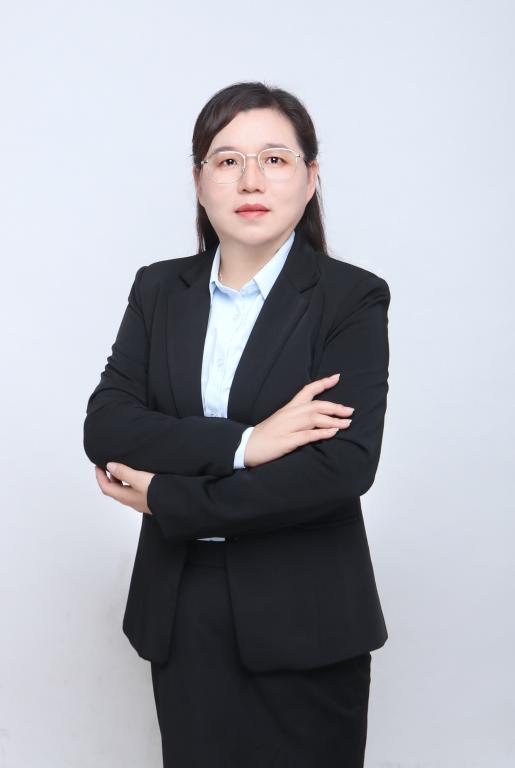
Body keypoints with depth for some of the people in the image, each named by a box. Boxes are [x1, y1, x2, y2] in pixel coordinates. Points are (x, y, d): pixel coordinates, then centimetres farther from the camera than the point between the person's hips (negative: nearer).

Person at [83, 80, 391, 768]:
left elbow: (343, 467, -18)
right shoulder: (159, 289, 6)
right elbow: (104, 428, -6)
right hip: (182, 611, 3)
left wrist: (162, 498, -14)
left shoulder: (354, 298, -6)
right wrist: (243, 444, -20)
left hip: (305, 621, -3)